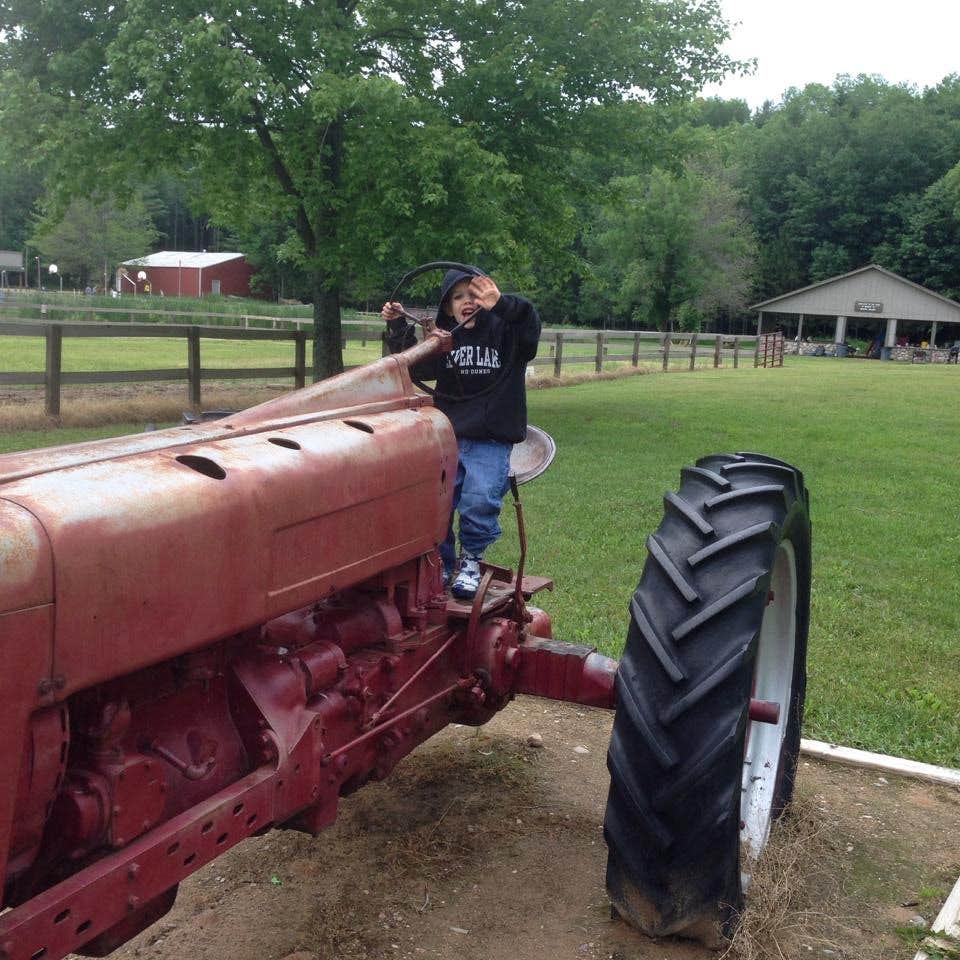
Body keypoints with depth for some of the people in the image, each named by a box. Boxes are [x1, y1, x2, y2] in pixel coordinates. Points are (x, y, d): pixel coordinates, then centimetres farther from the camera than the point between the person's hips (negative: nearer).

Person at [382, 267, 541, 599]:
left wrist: (501, 305, -37)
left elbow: (529, 324, -18)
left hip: (490, 443, -3)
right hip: (447, 438, 3)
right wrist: (398, 328, 2)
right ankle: (442, 564, 8)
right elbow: (416, 367, 11)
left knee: (479, 500, -24)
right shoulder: (445, 340, 13)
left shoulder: (504, 332, 1)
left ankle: (471, 560, 2)